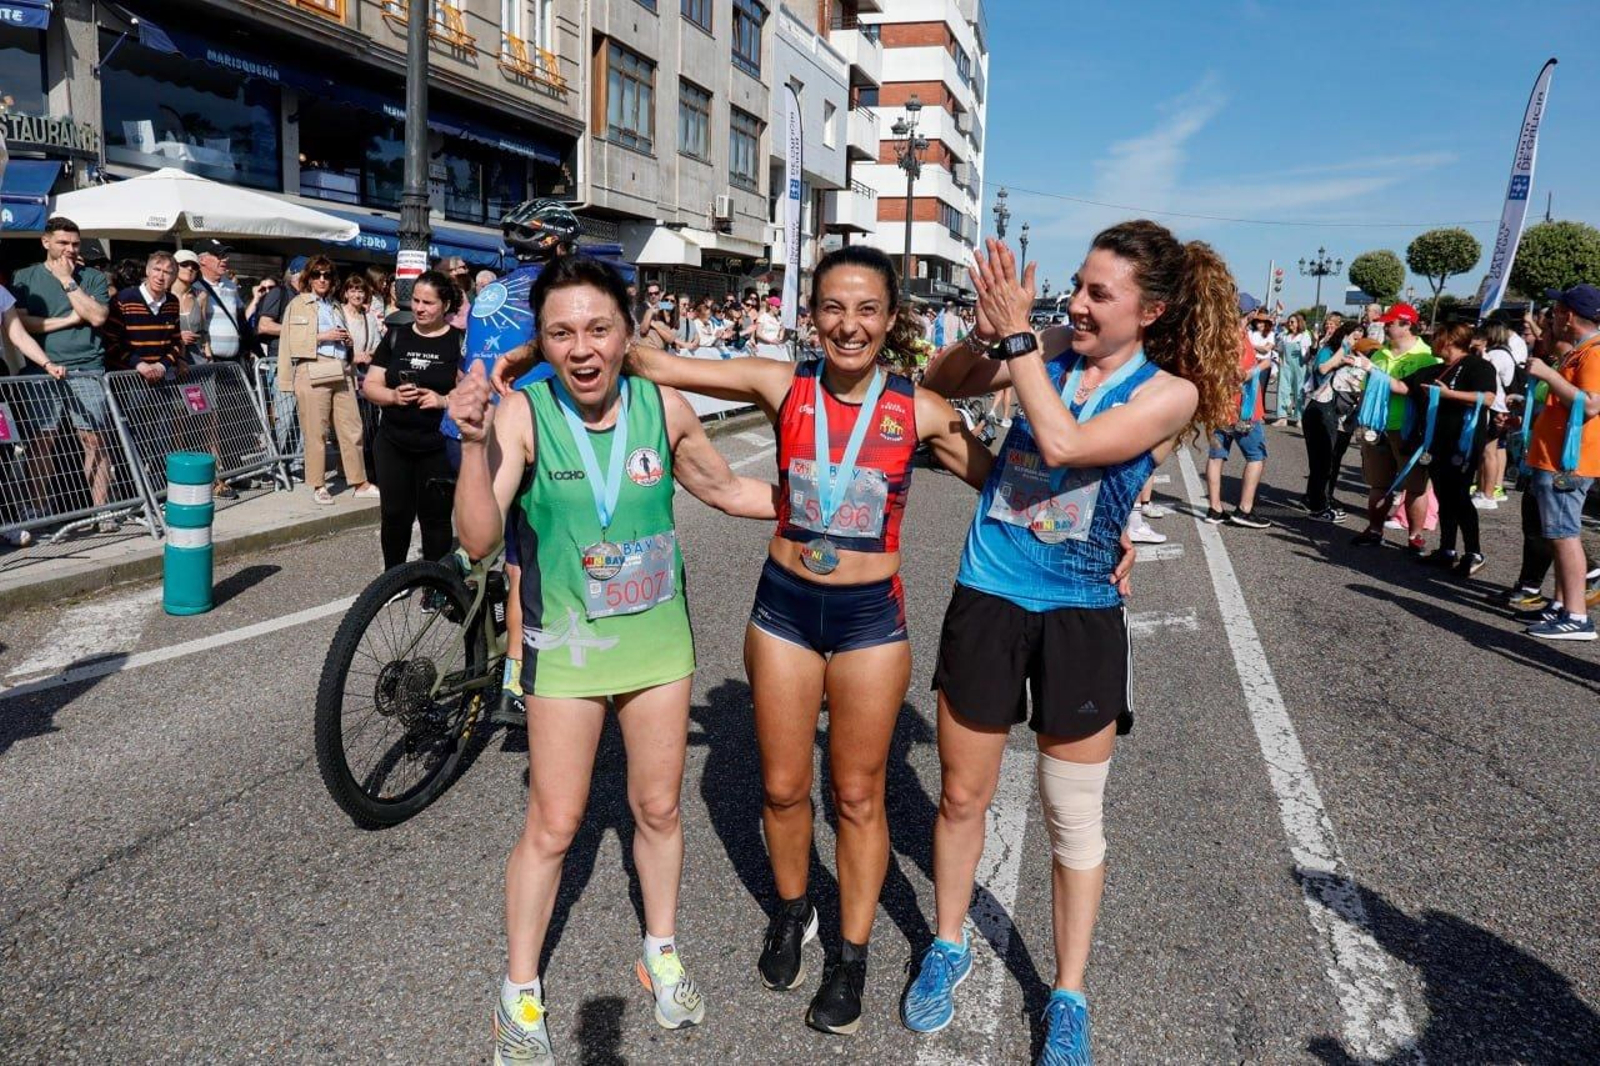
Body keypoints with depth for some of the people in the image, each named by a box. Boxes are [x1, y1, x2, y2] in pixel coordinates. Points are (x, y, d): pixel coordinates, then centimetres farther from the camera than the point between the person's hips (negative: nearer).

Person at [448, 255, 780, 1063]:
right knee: (553, 825, 7)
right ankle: (520, 991, 28)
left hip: (657, 637, 3)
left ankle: (661, 951, 39)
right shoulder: (522, 415, -17)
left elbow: (728, 492, 7)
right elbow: (479, 539, -24)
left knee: (658, 809, 15)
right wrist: (474, 444, -37)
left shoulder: (665, 409, -9)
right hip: (566, 645, -2)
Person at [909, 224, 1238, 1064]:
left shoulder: (1170, 393, -10)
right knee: (962, 796, 14)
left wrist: (1016, 335, -23)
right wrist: (986, 333, -17)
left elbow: (1063, 444, -25)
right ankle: (947, 949, 38)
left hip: (1080, 618, -2)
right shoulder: (1052, 348, -1)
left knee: (1074, 818, 9)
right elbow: (939, 386, 2)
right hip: (986, 600, 3)